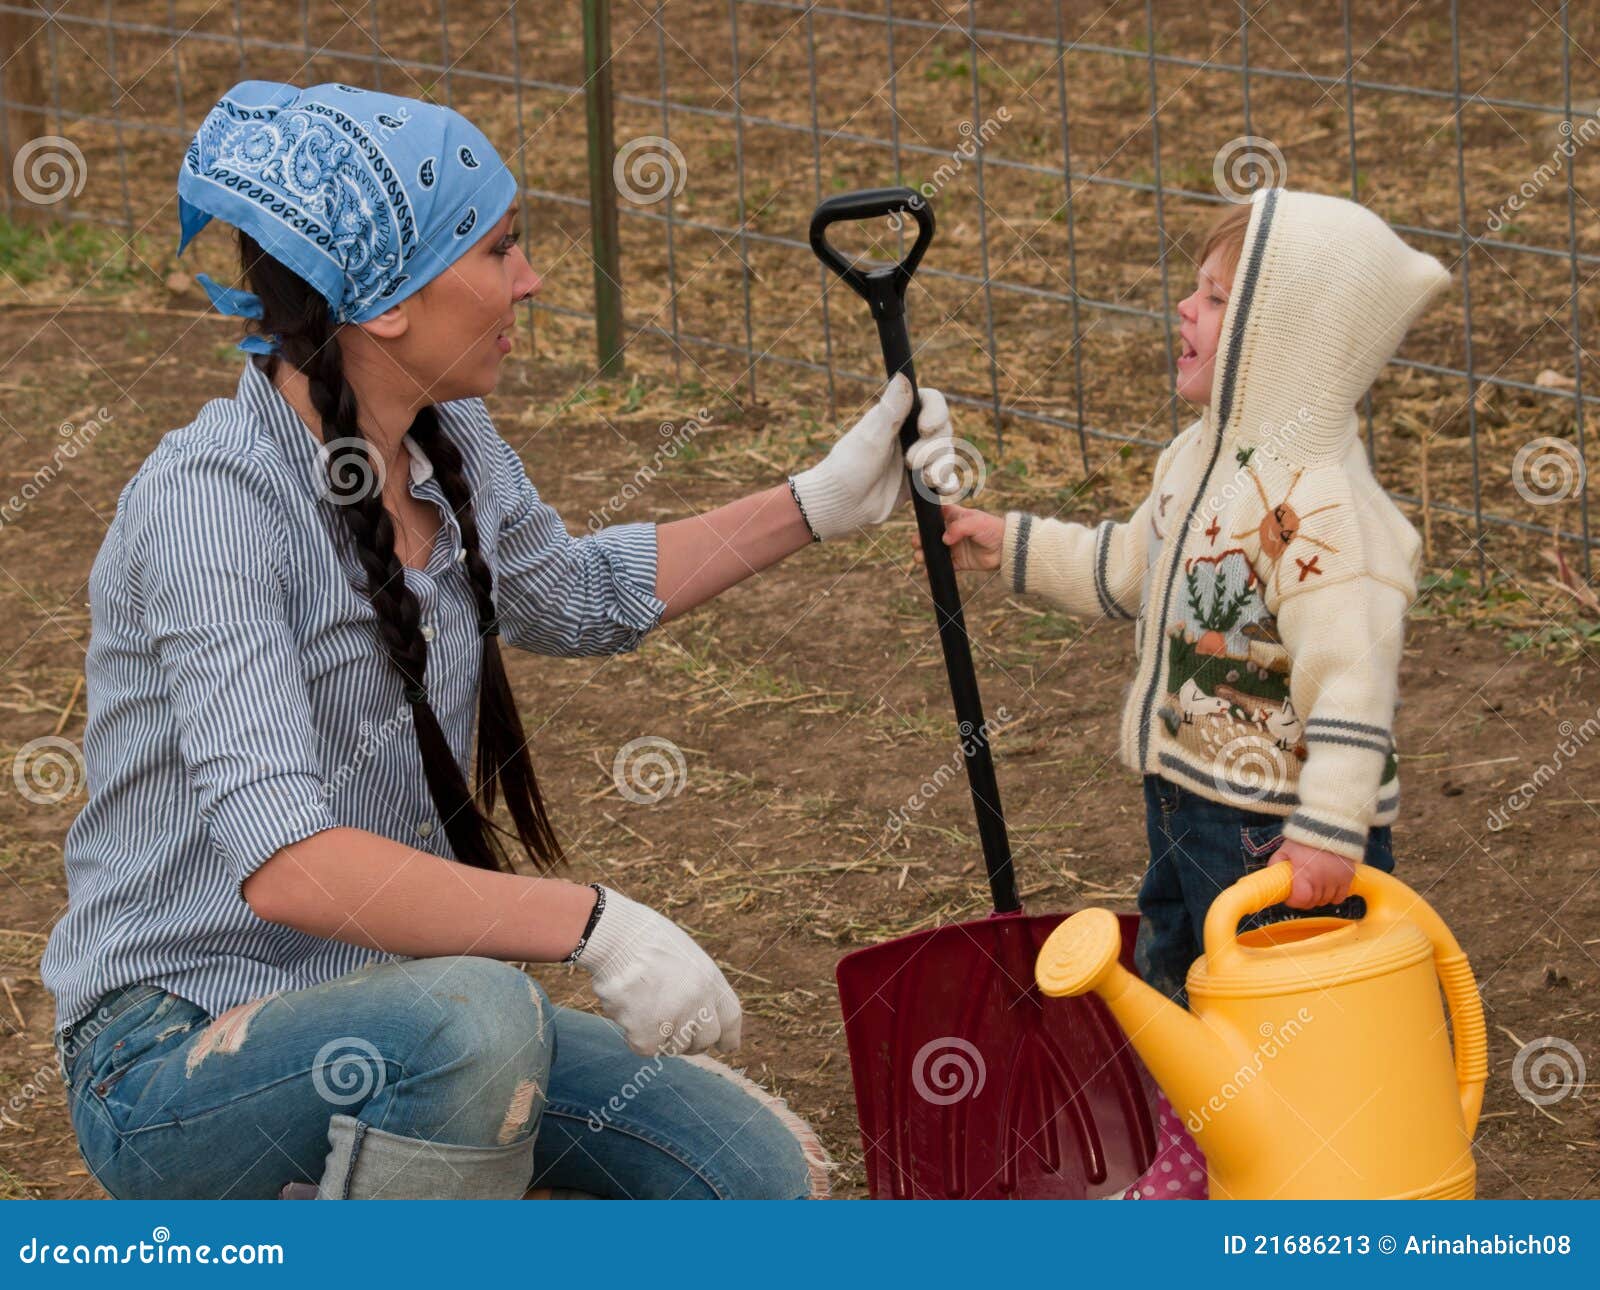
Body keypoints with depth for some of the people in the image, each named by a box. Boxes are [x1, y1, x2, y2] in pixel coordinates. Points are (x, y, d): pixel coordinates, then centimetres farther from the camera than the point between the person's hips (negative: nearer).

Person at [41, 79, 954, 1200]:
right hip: (172, 1061, -8)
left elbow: (577, 596, 26)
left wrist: (823, 502, 19)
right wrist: (592, 926, -39)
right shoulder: (210, 502, -24)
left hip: (393, 1001, 8)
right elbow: (284, 864, -36)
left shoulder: (450, 446, 2)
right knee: (476, 1015, -38)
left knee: (769, 1175, -3)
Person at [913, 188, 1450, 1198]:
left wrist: (1329, 831, -37)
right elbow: (1133, 571, 23)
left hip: (1285, 833, -10)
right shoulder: (1206, 458, 4)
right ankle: (1183, 1176, 45)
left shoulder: (1318, 500, -28)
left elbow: (1352, 671, -33)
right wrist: (1012, 547, 23)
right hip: (1193, 802, 10)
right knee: (1177, 985, 25)